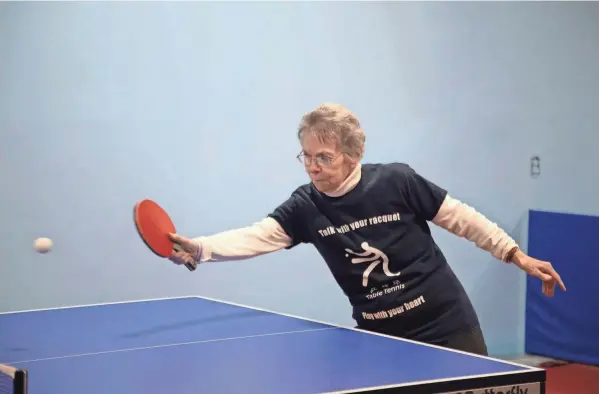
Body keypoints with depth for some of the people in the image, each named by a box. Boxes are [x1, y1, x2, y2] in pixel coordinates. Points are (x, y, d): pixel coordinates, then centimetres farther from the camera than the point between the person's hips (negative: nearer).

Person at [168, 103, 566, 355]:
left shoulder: (398, 181, -16)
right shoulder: (306, 206, -9)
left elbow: (460, 217, -5)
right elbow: (257, 235, -21)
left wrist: (516, 254, -3)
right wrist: (199, 248, -39)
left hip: (446, 324, -3)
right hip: (379, 335, 3)